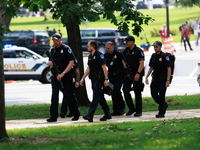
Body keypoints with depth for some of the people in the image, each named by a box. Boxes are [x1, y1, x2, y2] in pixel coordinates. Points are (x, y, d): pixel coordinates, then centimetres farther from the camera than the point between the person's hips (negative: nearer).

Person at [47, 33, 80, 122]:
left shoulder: (66, 49, -7)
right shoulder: (53, 50, 12)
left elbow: (71, 63, -14)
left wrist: (63, 73, -22)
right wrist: (50, 63, -4)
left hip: (66, 76, -5)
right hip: (55, 76, 5)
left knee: (69, 95, 4)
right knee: (54, 95, -7)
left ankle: (76, 114, 22)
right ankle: (53, 116, -9)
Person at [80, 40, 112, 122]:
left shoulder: (99, 55, -11)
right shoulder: (90, 56, 16)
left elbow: (104, 67, -15)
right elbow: (88, 68, 22)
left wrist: (106, 79, -21)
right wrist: (83, 78, 18)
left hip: (99, 79, -9)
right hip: (93, 79, 9)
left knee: (96, 96, -13)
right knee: (100, 97, 12)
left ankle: (90, 115, -21)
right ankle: (107, 114, 20)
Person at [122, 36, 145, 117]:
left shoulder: (138, 51, -11)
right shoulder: (126, 50, 9)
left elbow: (141, 63, -17)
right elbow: (123, 58, 26)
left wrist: (138, 73, -27)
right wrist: (124, 63, 2)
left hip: (137, 74, -6)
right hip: (128, 73, 6)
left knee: (137, 92, -1)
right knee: (125, 90, -4)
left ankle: (139, 111, 6)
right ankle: (131, 108, 8)